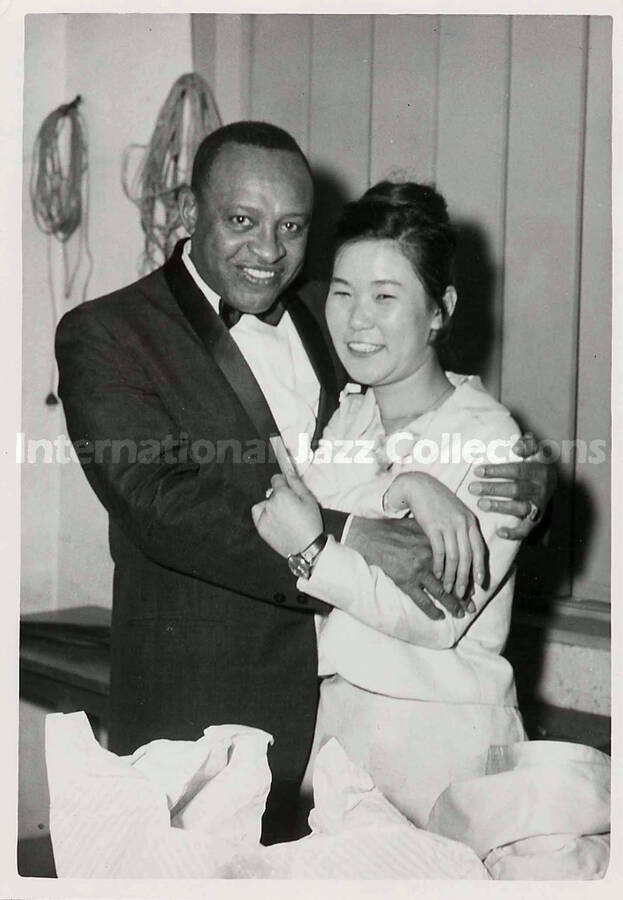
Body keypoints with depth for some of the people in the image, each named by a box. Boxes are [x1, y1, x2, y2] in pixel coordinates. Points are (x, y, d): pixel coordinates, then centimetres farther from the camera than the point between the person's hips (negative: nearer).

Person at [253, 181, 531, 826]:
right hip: (336, 716, 6)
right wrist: (400, 491, -26)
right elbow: (292, 506, -11)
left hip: (443, 736, -5)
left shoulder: (489, 438, -14)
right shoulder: (348, 416, 7)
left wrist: (312, 552, -25)